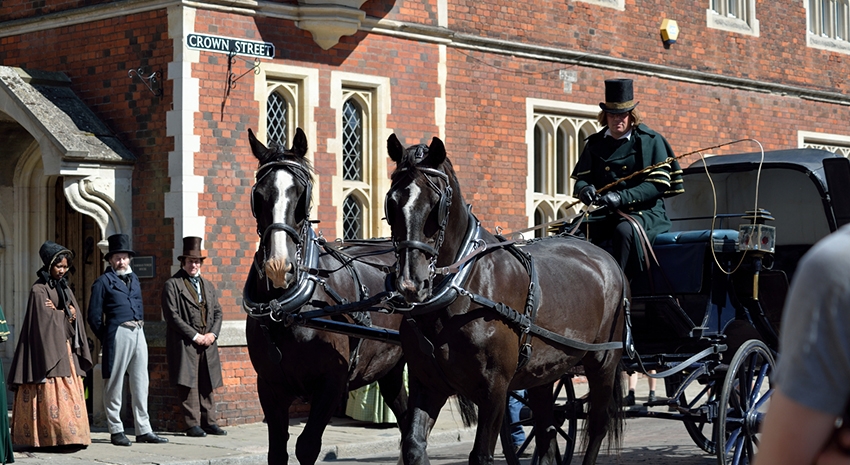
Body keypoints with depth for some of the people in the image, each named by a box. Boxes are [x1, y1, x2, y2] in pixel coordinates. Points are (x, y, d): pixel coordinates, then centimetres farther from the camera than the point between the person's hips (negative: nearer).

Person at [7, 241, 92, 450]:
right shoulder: (39, 289, -5)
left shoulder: (64, 288, 18)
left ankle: (73, 435, 1)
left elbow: (75, 314, 9)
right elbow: (45, 319, -13)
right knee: (51, 393, -11)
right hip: (49, 346, -7)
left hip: (66, 348, 7)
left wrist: (58, 312, -8)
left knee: (70, 392, 2)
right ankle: (58, 435, -14)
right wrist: (65, 314, 1)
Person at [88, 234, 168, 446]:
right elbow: (94, 316, -2)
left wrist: (140, 326, 16)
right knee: (115, 384, -1)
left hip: (138, 333, 7)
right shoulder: (103, 281, 0)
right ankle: (116, 430, 4)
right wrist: (106, 339, 0)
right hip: (119, 333, -6)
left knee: (141, 383, 6)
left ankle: (143, 430, 10)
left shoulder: (133, 279, 19)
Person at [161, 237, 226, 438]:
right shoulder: (172, 285, -1)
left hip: (207, 344, 6)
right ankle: (193, 425, -4)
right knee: (189, 385, -7)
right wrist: (195, 336, -12)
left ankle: (208, 422, 11)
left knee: (207, 385, 7)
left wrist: (212, 334, 0)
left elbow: (217, 312, 18)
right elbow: (172, 316, -9)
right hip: (185, 345, -6)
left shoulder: (208, 285, 20)